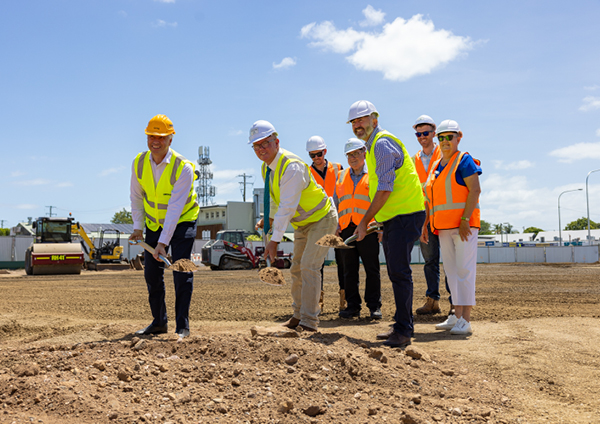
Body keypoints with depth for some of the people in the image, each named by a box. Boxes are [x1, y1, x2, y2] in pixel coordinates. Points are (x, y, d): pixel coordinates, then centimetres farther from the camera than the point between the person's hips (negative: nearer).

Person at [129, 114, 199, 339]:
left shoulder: (184, 168, -26)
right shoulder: (139, 163, -9)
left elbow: (175, 208, -30)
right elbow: (136, 197, 5)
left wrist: (163, 242, -34)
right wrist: (138, 227, -1)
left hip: (182, 222, -5)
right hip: (154, 223, 5)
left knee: (181, 271, -14)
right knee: (151, 272, 6)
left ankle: (182, 325, -6)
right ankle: (159, 322, 20)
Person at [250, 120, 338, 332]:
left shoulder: (291, 166, -30)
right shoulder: (266, 167, -1)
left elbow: (288, 207, -35)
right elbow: (273, 197, 17)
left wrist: (275, 239, -36)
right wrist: (268, 218, 5)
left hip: (322, 219, -9)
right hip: (302, 223, 9)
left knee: (309, 266, -17)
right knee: (296, 268, 12)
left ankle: (309, 321, -10)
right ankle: (298, 315, 27)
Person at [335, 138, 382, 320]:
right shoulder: (341, 176, 19)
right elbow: (337, 202, 19)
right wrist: (335, 225, 7)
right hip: (346, 228, 4)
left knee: (372, 269, -2)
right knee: (349, 269, 6)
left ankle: (374, 306, 6)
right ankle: (353, 305, 13)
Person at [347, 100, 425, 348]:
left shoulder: (383, 144, -14)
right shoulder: (373, 146, 19)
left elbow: (385, 189, -20)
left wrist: (364, 221, -14)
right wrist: (379, 221, 21)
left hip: (406, 215, -11)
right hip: (394, 217, 11)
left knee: (399, 272, -13)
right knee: (395, 272, 13)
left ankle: (403, 330, -9)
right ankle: (402, 325, 22)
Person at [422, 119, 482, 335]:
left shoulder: (464, 160, -5)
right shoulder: (436, 166, 17)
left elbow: (475, 190, -14)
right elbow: (431, 200, 21)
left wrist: (465, 220, -21)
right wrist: (425, 225, 16)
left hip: (463, 225, -8)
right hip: (443, 228, 8)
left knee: (464, 270, -8)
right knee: (451, 271, 10)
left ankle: (465, 321, -7)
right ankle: (457, 316, 17)